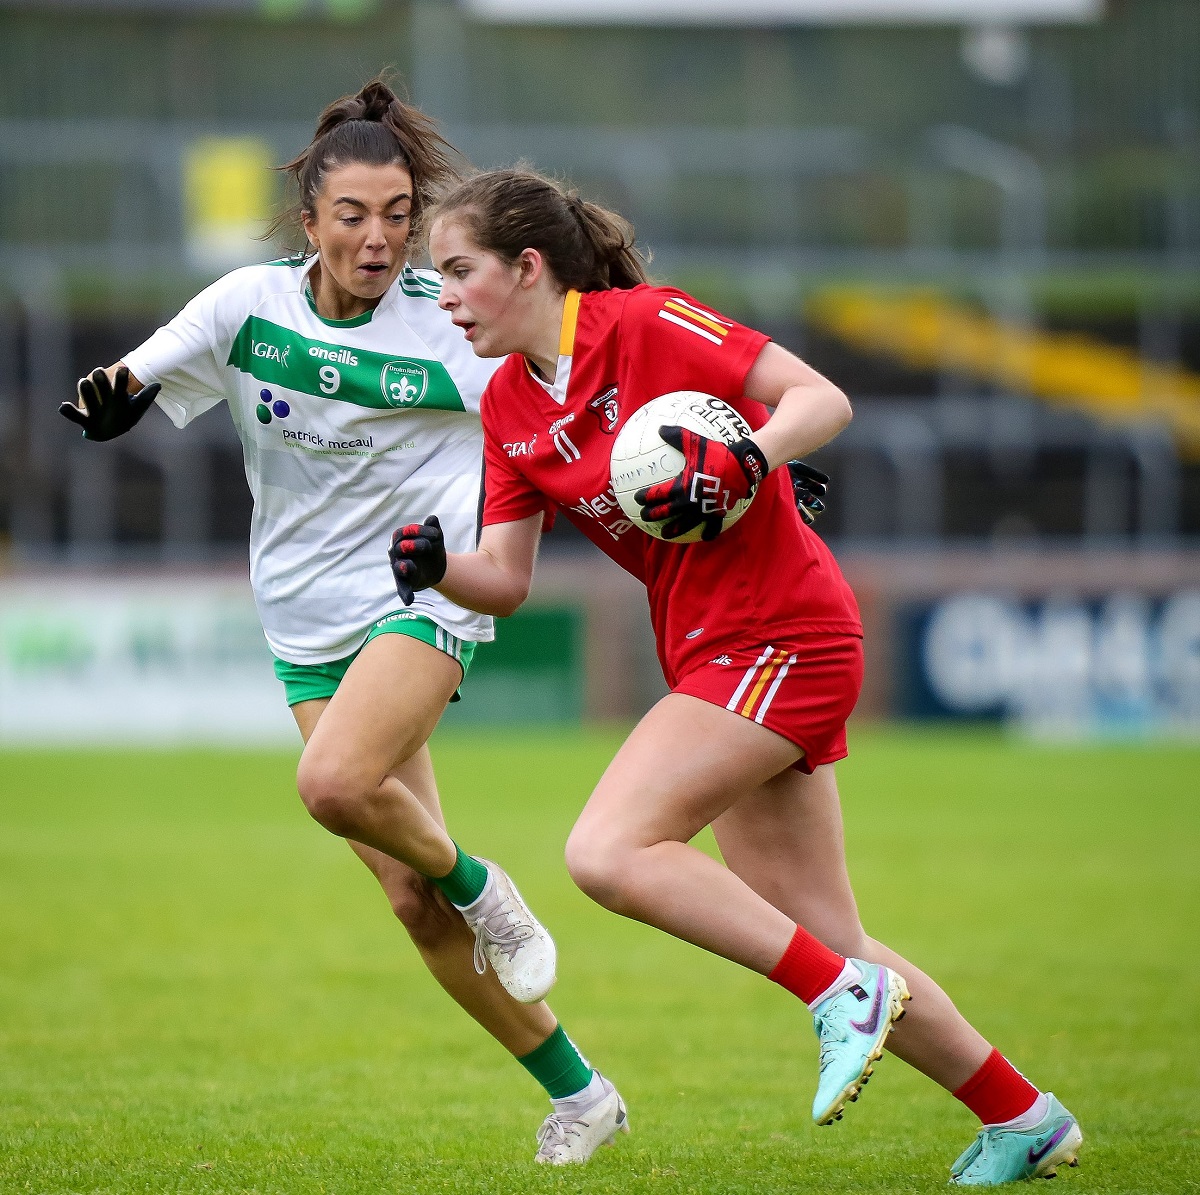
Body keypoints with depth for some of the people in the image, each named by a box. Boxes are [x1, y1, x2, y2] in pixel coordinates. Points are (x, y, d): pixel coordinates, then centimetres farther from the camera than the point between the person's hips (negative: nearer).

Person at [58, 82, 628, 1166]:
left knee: (335, 784, -31)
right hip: (310, 625, 4)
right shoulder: (250, 303, -4)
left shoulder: (450, 321, -12)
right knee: (412, 899, 0)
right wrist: (112, 393, -26)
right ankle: (579, 1095, 14)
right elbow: (130, 388, -2)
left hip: (424, 602, -4)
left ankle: (478, 884, 0)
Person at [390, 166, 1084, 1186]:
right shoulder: (508, 406, 10)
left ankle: (842, 994, -12)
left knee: (607, 852, -20)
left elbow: (822, 400, -14)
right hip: (714, 659, 8)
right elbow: (506, 579, 9)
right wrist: (433, 565, -11)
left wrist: (741, 465, -31)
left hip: (781, 634, -8)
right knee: (827, 943, 8)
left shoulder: (645, 323, -12)